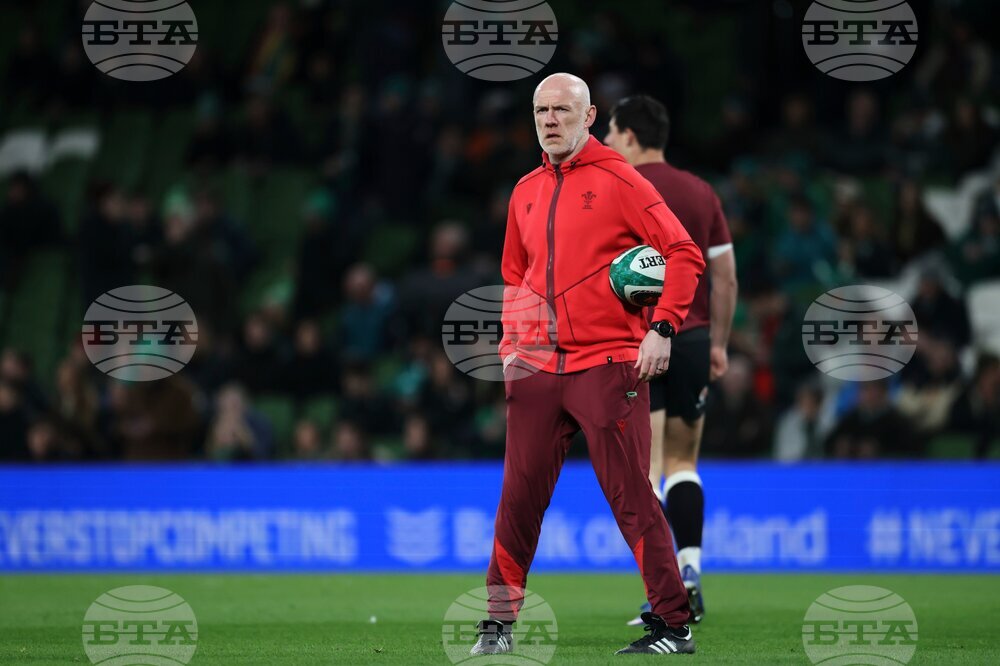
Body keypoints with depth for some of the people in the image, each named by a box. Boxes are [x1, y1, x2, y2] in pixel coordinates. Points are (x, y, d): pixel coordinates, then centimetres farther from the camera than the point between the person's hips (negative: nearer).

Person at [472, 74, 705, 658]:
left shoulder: (618, 180, -3)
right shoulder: (526, 192, 15)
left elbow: (685, 254, -6)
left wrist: (662, 329, -14)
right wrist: (511, 346, 12)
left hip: (608, 366, -5)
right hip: (537, 370, 5)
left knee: (631, 498, -4)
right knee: (519, 495, 3)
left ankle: (674, 626, 1)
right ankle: (500, 622, 12)